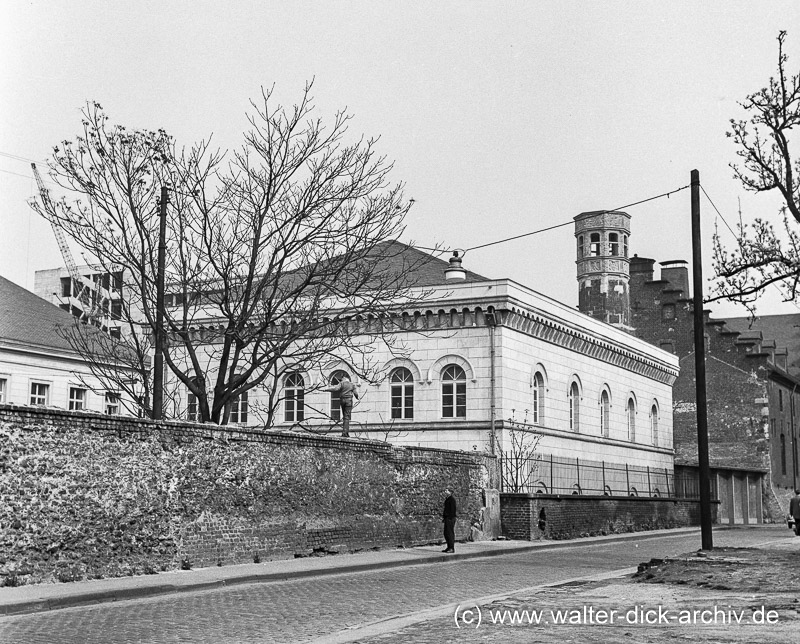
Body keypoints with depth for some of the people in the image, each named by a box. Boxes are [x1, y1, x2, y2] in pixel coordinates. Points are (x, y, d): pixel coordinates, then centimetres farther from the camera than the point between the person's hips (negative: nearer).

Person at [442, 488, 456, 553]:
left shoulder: (452, 500, -12)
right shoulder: (447, 499, 18)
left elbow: (453, 510, -17)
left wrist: (450, 518, -21)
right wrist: (443, 517, 17)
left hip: (450, 518, -10)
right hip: (447, 518, 10)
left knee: (450, 533, -8)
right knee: (446, 533, 11)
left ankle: (452, 548, -5)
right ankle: (449, 547, 17)